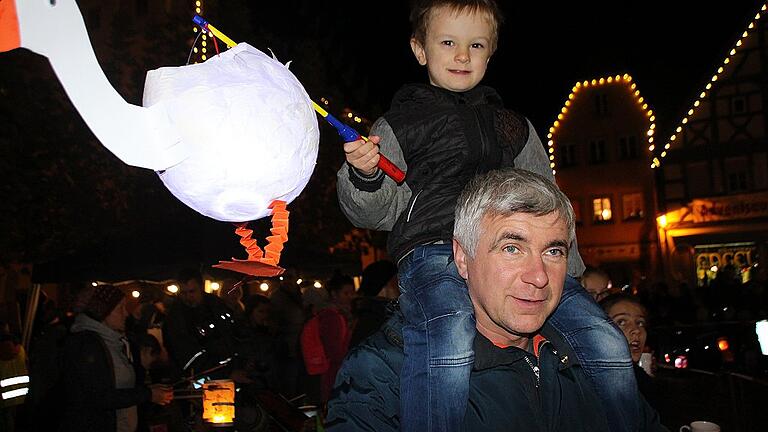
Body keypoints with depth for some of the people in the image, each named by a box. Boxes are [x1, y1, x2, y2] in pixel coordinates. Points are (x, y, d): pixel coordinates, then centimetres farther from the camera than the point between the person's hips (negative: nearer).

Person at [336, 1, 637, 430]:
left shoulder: (515, 127, 27)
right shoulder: (398, 124, 15)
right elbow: (380, 213, 10)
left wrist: (567, 269, 18)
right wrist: (365, 175, -11)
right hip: (434, 250, -4)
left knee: (606, 343, -10)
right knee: (451, 341, -37)